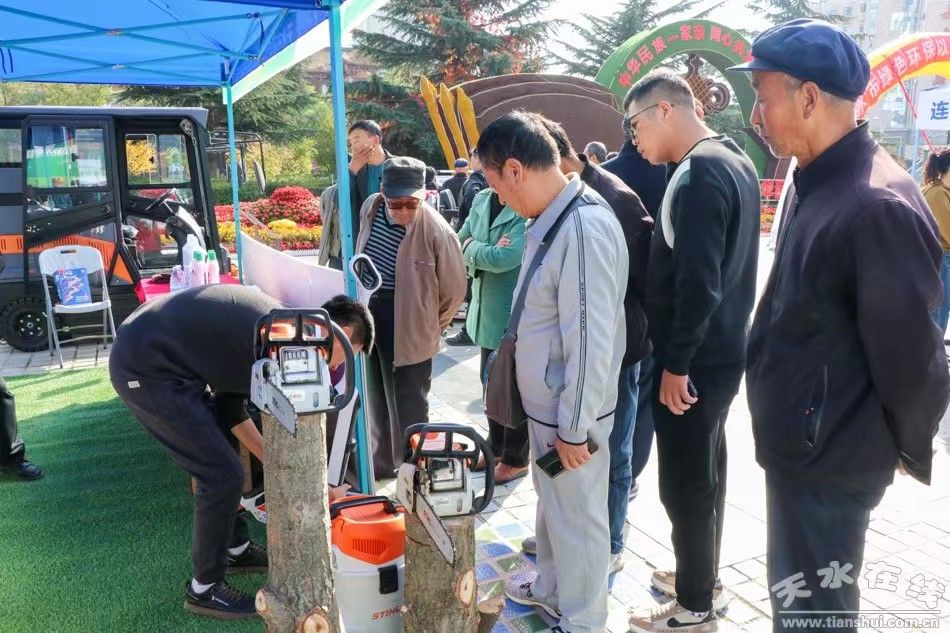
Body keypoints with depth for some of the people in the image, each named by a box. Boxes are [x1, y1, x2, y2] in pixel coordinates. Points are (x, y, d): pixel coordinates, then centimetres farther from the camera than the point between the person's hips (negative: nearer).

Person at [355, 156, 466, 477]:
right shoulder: (370, 208, -4)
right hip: (368, 313, 7)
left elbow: (454, 290, -11)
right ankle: (382, 460, 41)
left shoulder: (438, 232, -22)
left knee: (408, 405, 5)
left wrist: (430, 327, 1)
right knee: (376, 397, 21)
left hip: (407, 327, -6)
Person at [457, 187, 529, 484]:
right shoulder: (481, 200, 4)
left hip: (516, 314, -7)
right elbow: (459, 243, 7)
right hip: (487, 308, 8)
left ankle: (516, 459, 26)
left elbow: (503, 258, -26)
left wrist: (472, 248, -8)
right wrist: (485, 252, -11)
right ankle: (497, 446, 39)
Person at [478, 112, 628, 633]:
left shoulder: (585, 229, -27)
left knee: (577, 518, 11)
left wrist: (574, 427, -19)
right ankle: (551, 588, 49)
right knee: (552, 504, 26)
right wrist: (551, 416, 17)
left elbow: (591, 342, -26)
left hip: (570, 415, -9)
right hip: (546, 404, 9)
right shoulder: (550, 219, 4)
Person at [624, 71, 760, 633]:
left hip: (694, 360, -10)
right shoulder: (735, 160, 11)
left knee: (684, 485, 3)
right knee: (706, 474, 20)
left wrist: (675, 364, -19)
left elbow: (698, 282, -26)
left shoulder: (700, 171, -20)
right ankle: (704, 578, 37)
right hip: (722, 350, 10)